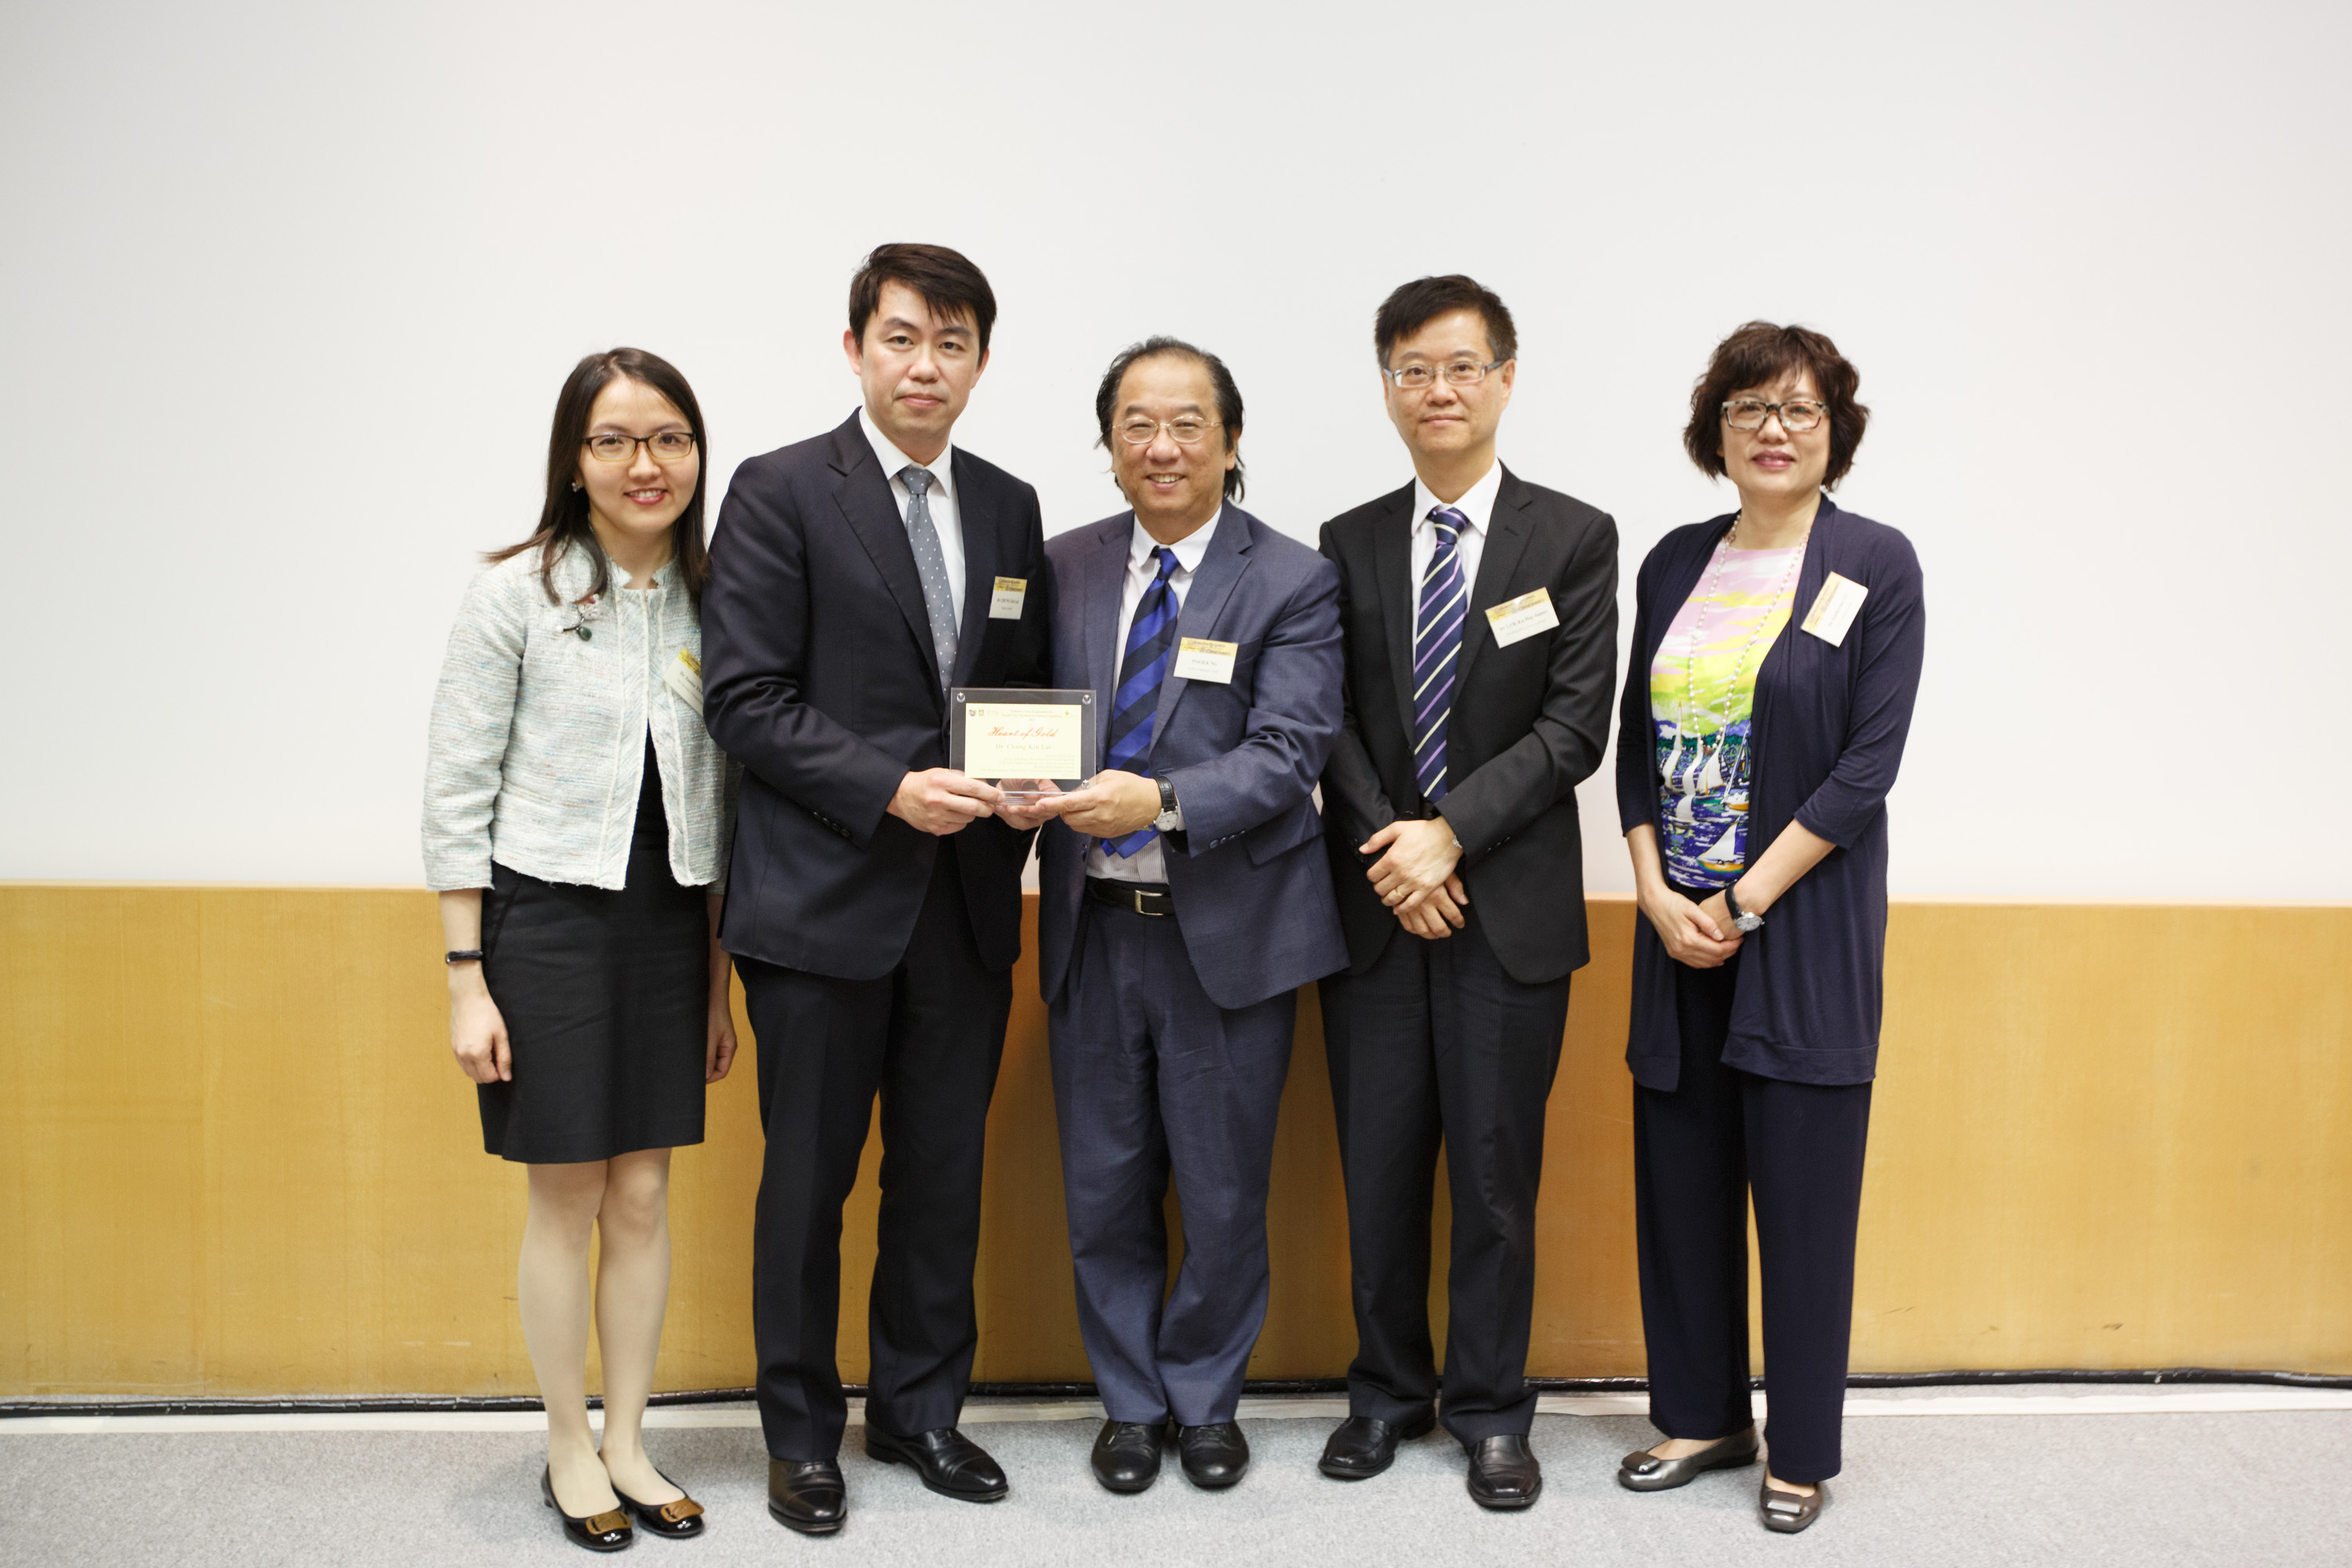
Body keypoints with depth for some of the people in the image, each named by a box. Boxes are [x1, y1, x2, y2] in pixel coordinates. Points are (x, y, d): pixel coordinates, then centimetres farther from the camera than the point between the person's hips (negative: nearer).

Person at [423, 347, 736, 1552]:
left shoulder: (708, 602, 5)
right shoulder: (516, 594, -7)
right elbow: (456, 796, -7)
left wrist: (718, 977, 10)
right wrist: (467, 980, -10)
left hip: (667, 925, 4)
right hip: (546, 919, -4)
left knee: (644, 1197, 10)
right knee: (568, 1201, 6)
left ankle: (627, 1444, 25)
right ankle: (569, 1455, 23)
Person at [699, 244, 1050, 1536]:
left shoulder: (1009, 507, 11)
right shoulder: (780, 492, -5)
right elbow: (745, 699, -10)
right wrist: (890, 790, -18)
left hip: (966, 897, 5)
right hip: (825, 895, -4)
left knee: (945, 1172, 14)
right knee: (808, 1179, 7)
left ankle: (920, 1410, 31)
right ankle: (802, 1433, 25)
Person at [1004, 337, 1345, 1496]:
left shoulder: (1292, 583, -4)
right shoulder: (1064, 568, 7)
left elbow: (1287, 753, -14)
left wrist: (1161, 803, -29)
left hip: (1227, 931, -3)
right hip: (1091, 924, 3)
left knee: (1224, 1194, 10)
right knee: (1105, 1191, 13)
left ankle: (1204, 1399, 32)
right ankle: (1129, 1401, 33)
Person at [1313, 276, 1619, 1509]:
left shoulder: (1574, 539, 1)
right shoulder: (1347, 545, 9)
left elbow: (1575, 728, -6)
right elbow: (1332, 724, 5)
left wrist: (1450, 832, -15)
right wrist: (1386, 845, -10)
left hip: (1510, 908, -2)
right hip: (1373, 906, 2)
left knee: (1495, 1173, 5)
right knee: (1378, 1172, 10)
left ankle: (1489, 1410, 22)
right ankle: (1388, 1391, 27)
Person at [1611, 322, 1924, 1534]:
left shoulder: (1876, 563, -3)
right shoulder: (1674, 566, 10)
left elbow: (1868, 763, -9)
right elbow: (1636, 744, 9)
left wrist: (1743, 903, -13)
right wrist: (1658, 894, -4)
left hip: (1806, 923, -4)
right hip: (1677, 921, 4)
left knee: (1802, 1190, 2)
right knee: (1680, 1176, 10)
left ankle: (1802, 1451, 19)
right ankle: (1702, 1416, 27)